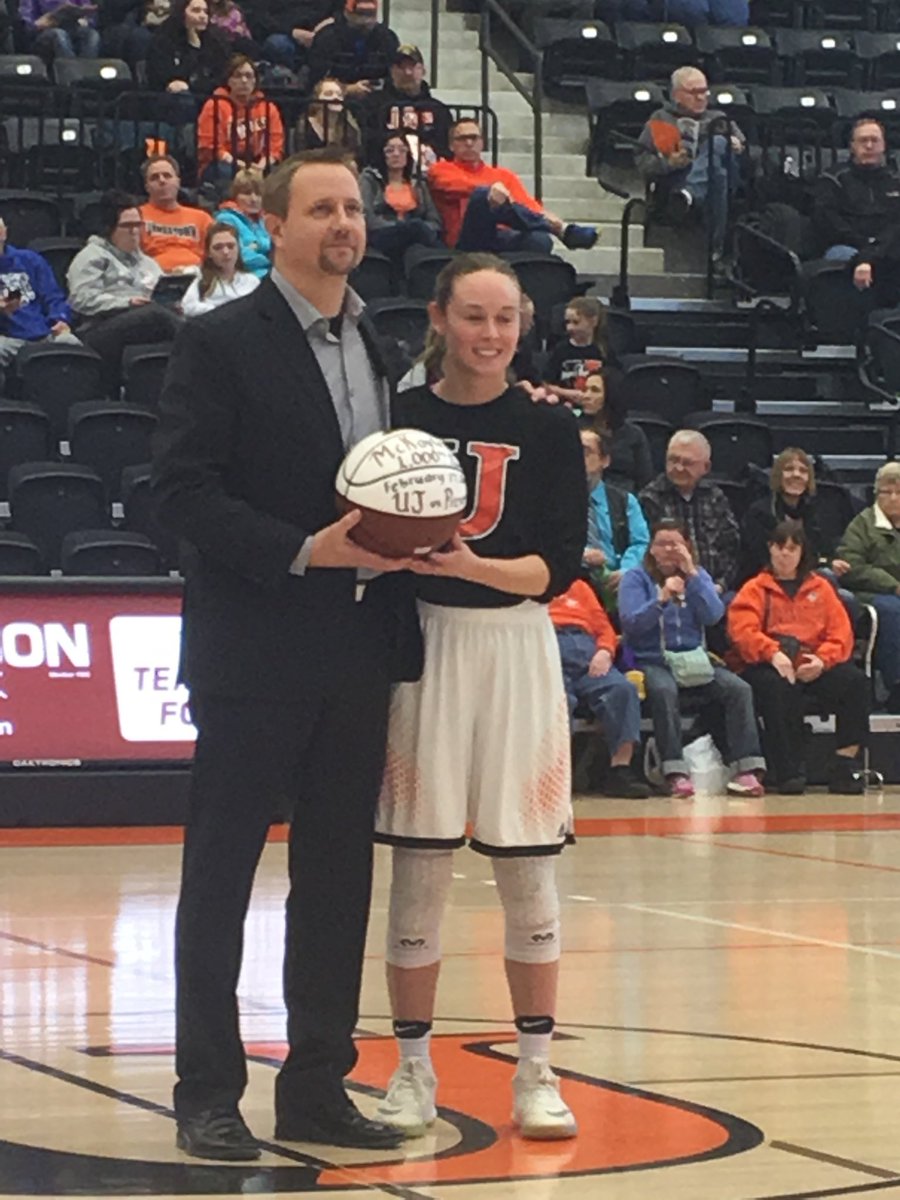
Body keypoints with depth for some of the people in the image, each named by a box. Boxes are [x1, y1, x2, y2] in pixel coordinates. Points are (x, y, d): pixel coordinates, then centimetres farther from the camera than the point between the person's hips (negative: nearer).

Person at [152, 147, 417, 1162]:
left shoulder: (378, 347, 13)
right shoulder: (221, 344, -7)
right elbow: (182, 490, -14)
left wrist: (400, 540, -3)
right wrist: (303, 550, -19)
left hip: (357, 656, 6)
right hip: (253, 654, -6)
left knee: (338, 880, 10)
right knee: (219, 878, 1)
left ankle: (318, 1087, 19)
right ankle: (207, 1096, 9)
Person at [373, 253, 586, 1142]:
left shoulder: (547, 429, 3)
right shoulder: (398, 418, 2)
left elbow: (558, 567, -3)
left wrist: (470, 565, -18)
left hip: (515, 648, 0)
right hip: (420, 643, 0)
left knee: (527, 867, 3)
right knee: (418, 867, 2)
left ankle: (535, 1073, 12)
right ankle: (412, 1069, 13)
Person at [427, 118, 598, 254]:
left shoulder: (504, 175, 30)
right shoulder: (441, 169, 18)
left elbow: (527, 203, 12)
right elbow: (458, 186, -6)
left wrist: (543, 216, -14)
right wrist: (490, 190, -27)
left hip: (507, 238, 3)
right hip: (468, 241, -3)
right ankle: (561, 229, -42)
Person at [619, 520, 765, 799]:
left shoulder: (699, 575, 14)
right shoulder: (635, 578, 5)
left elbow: (714, 616, -3)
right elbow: (631, 623, -10)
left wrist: (692, 574, -8)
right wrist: (661, 599, -24)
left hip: (694, 660, 4)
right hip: (651, 661, -4)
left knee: (739, 689, -21)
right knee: (663, 690, -37)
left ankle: (745, 770, -25)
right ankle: (675, 773, -42)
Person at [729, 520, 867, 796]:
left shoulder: (820, 588, 20)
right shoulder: (756, 589, 12)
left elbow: (841, 632, 9)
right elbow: (742, 630, -6)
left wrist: (822, 660, -12)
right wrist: (773, 654, -24)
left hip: (814, 667, 3)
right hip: (770, 666, -3)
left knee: (855, 681, -25)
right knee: (778, 686, -38)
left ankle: (845, 764, -24)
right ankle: (788, 771, -33)